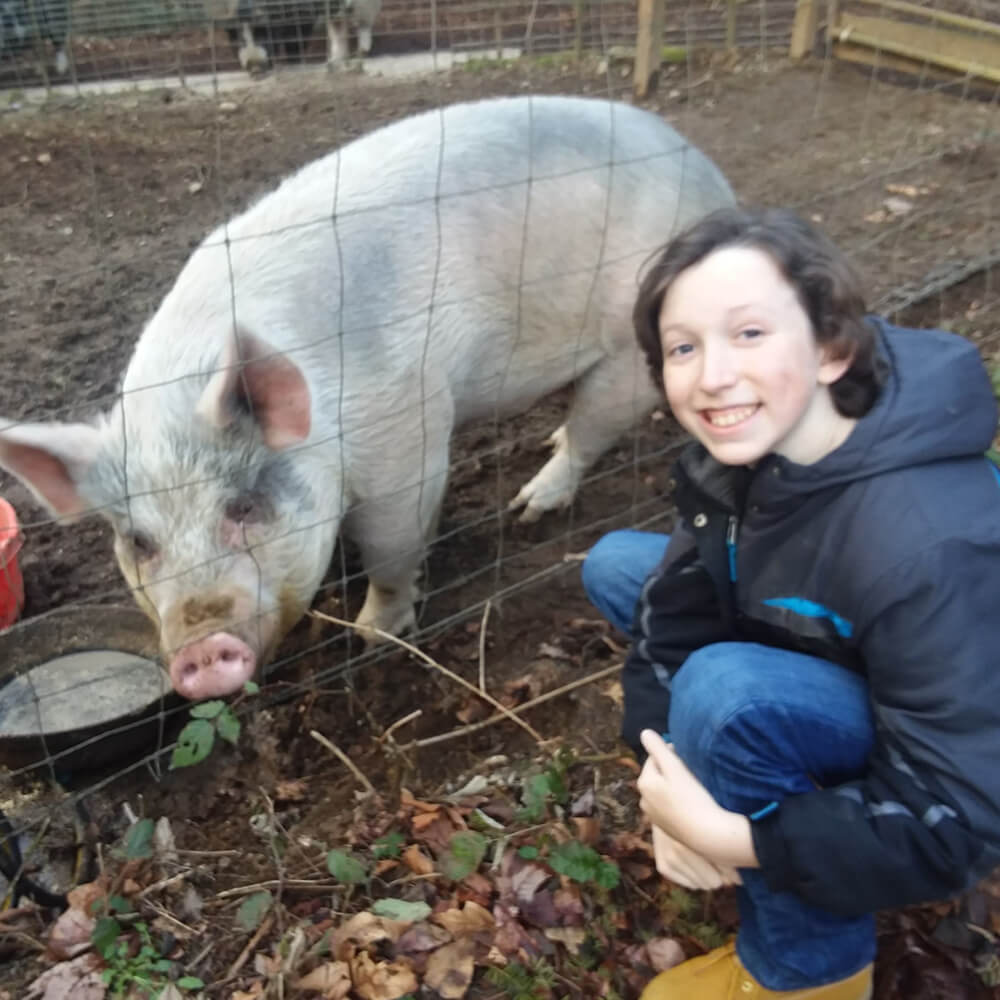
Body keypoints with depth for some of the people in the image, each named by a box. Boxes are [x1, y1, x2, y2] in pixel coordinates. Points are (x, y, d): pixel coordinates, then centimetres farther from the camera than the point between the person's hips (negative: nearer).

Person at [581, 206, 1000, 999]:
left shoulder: (922, 545, -38)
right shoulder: (740, 453, -16)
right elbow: (673, 610, -7)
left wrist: (726, 838, -30)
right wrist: (668, 785, -20)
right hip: (853, 684, 7)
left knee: (728, 689, -34)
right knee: (617, 564, 2)